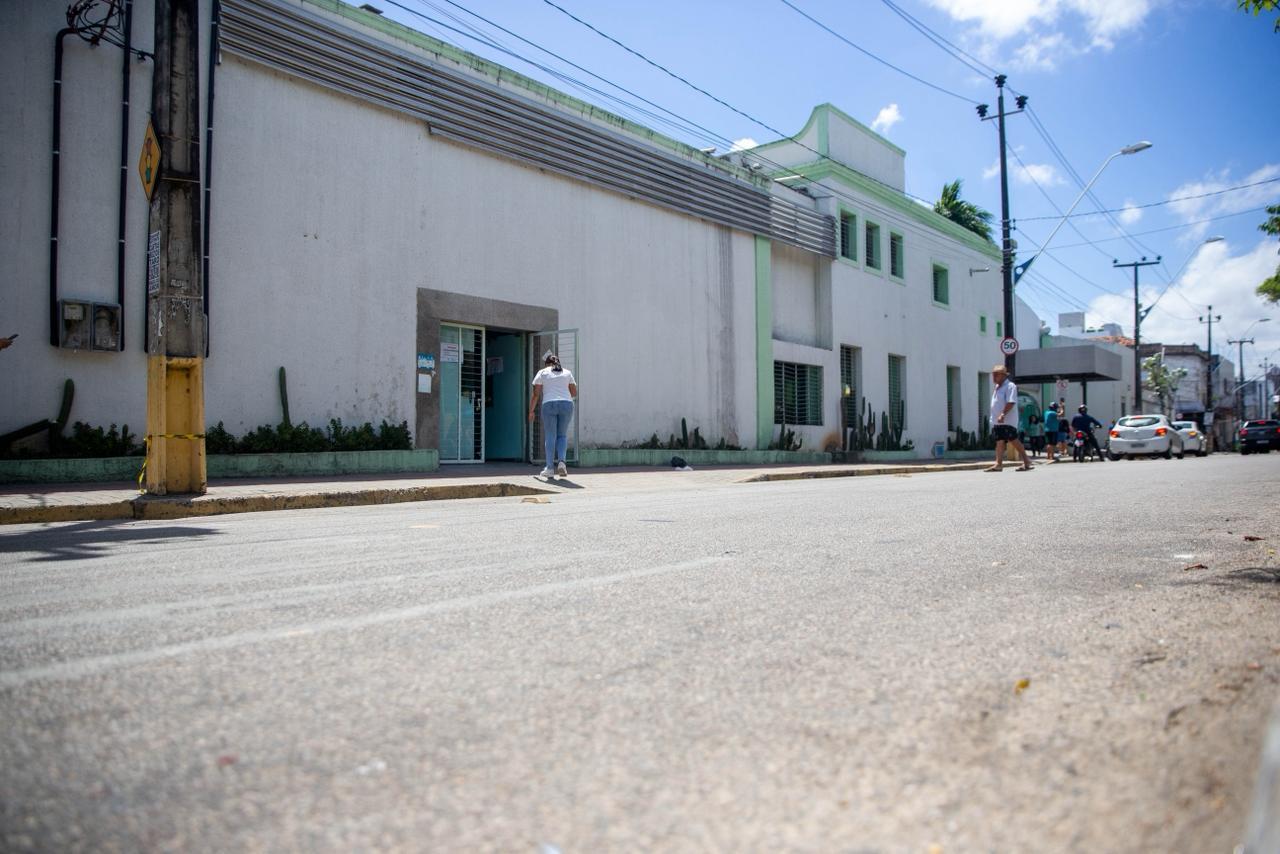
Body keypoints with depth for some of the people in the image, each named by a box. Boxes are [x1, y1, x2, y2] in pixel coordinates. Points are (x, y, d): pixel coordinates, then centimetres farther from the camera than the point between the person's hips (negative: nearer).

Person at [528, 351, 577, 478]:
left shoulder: (542, 373, 11)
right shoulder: (567, 373, 18)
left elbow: (535, 394, 5)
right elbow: (574, 393, 17)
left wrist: (531, 411, 13)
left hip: (549, 405, -2)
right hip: (566, 405, 2)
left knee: (550, 437, 5)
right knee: (562, 435, 12)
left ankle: (550, 468, 2)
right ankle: (561, 462, -8)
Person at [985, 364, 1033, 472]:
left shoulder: (1010, 386, -10)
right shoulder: (998, 387, 18)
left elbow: (1011, 402, -21)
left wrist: (1003, 414, -28)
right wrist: (995, 417, 20)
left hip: (1008, 421, -8)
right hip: (998, 421, 8)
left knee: (1013, 440, -4)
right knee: (999, 441, 2)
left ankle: (1026, 461, 8)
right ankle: (998, 464, -2)